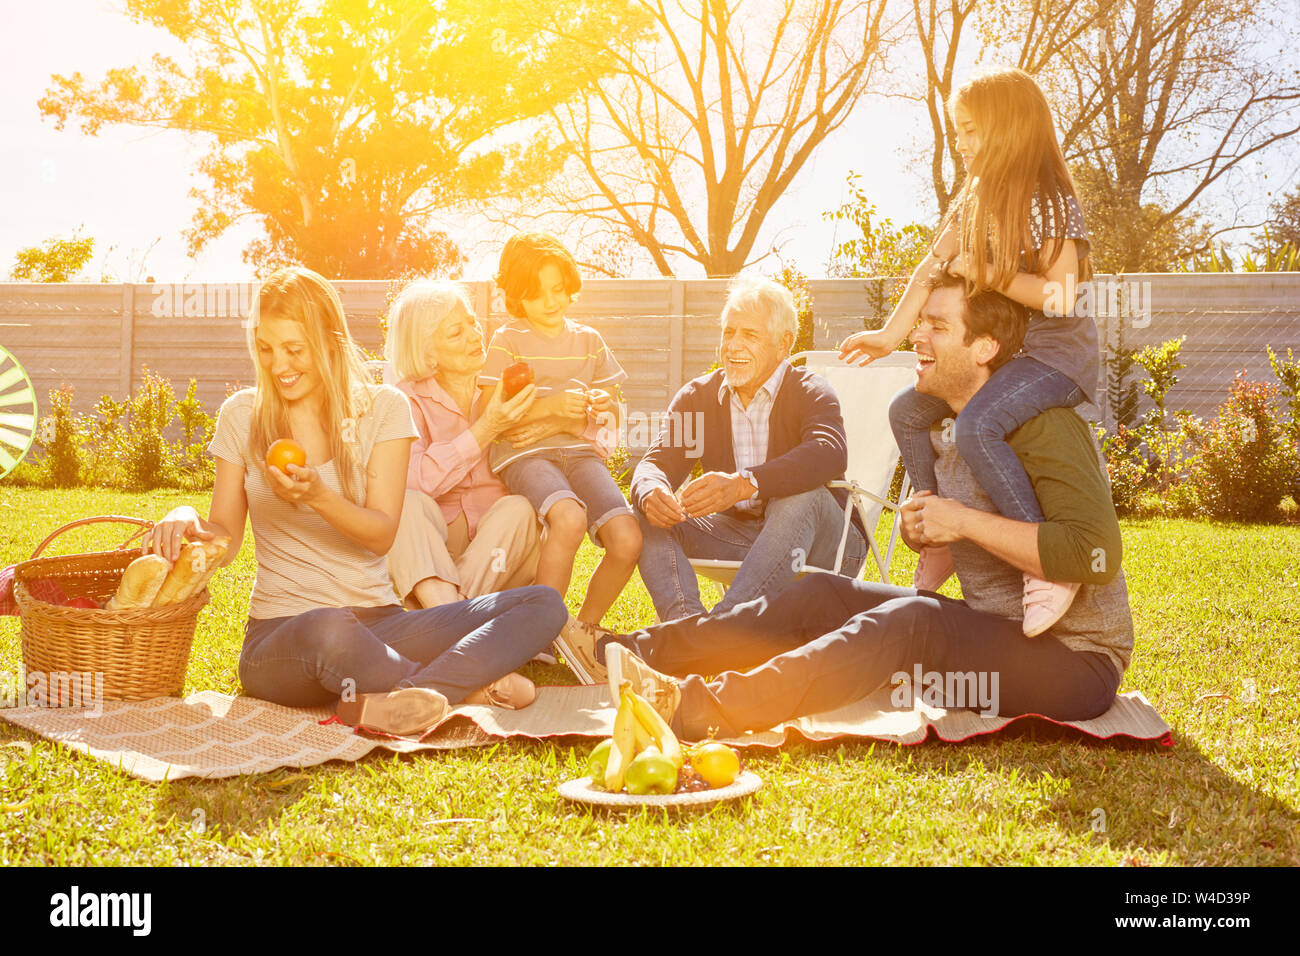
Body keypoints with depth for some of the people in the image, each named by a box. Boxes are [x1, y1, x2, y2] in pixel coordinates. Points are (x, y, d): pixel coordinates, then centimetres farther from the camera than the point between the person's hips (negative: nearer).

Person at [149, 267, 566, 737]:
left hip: (379, 622, 3)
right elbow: (225, 540, 8)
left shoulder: (382, 407, 6)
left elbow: (383, 534, -2)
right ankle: (466, 686, -22)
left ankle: (384, 703, -37)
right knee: (330, 629, -43)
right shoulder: (241, 416, 8)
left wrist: (317, 495, -21)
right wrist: (187, 519, -14)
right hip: (280, 637, -2)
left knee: (543, 605, -20)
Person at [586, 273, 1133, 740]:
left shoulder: (1045, 427, -17)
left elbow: (1097, 555, -30)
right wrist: (916, 525, 0)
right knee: (824, 596, -2)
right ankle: (634, 652, -3)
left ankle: (698, 707, -42)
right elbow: (935, 539, 25)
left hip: (1076, 659, -8)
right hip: (989, 632, 9)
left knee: (909, 621, -33)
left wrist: (965, 521, -23)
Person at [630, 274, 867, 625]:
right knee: (651, 516, -16)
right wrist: (651, 493, -32)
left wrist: (743, 484, -47)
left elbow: (830, 453, -31)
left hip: (819, 543, -4)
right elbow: (656, 461, -4)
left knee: (801, 498, -36)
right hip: (737, 535, 5)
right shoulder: (696, 396, 7)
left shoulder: (810, 393, -9)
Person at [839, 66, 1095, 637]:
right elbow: (934, 265, 12)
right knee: (907, 410, 10)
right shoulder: (977, 198, 9)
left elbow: (1060, 296, -23)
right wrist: (892, 335, 8)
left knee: (976, 427, -33)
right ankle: (942, 544, 18)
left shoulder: (1048, 200, -16)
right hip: (1002, 347, 9)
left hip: (1059, 353, -9)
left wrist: (984, 273, -15)